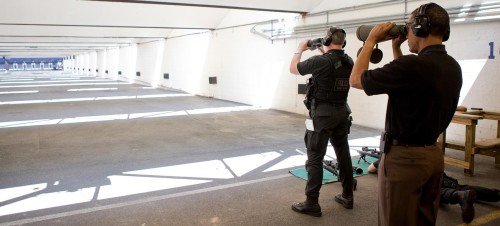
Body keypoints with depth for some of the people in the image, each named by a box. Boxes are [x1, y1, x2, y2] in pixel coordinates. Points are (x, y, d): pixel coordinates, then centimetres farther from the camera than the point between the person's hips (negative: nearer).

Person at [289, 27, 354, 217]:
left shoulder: (320, 61, -16)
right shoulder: (349, 61, 3)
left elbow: (293, 69, -1)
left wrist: (300, 49, 13)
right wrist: (325, 53, 23)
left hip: (322, 114, -7)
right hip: (342, 113, 7)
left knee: (315, 158, -1)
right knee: (343, 154, 15)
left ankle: (311, 204, 3)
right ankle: (347, 196, 26)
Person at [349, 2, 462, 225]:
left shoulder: (414, 65, -23)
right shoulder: (452, 67, 5)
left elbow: (356, 79, -13)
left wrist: (371, 40, -1)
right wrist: (396, 47, 16)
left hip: (404, 157, -8)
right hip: (433, 154, 9)